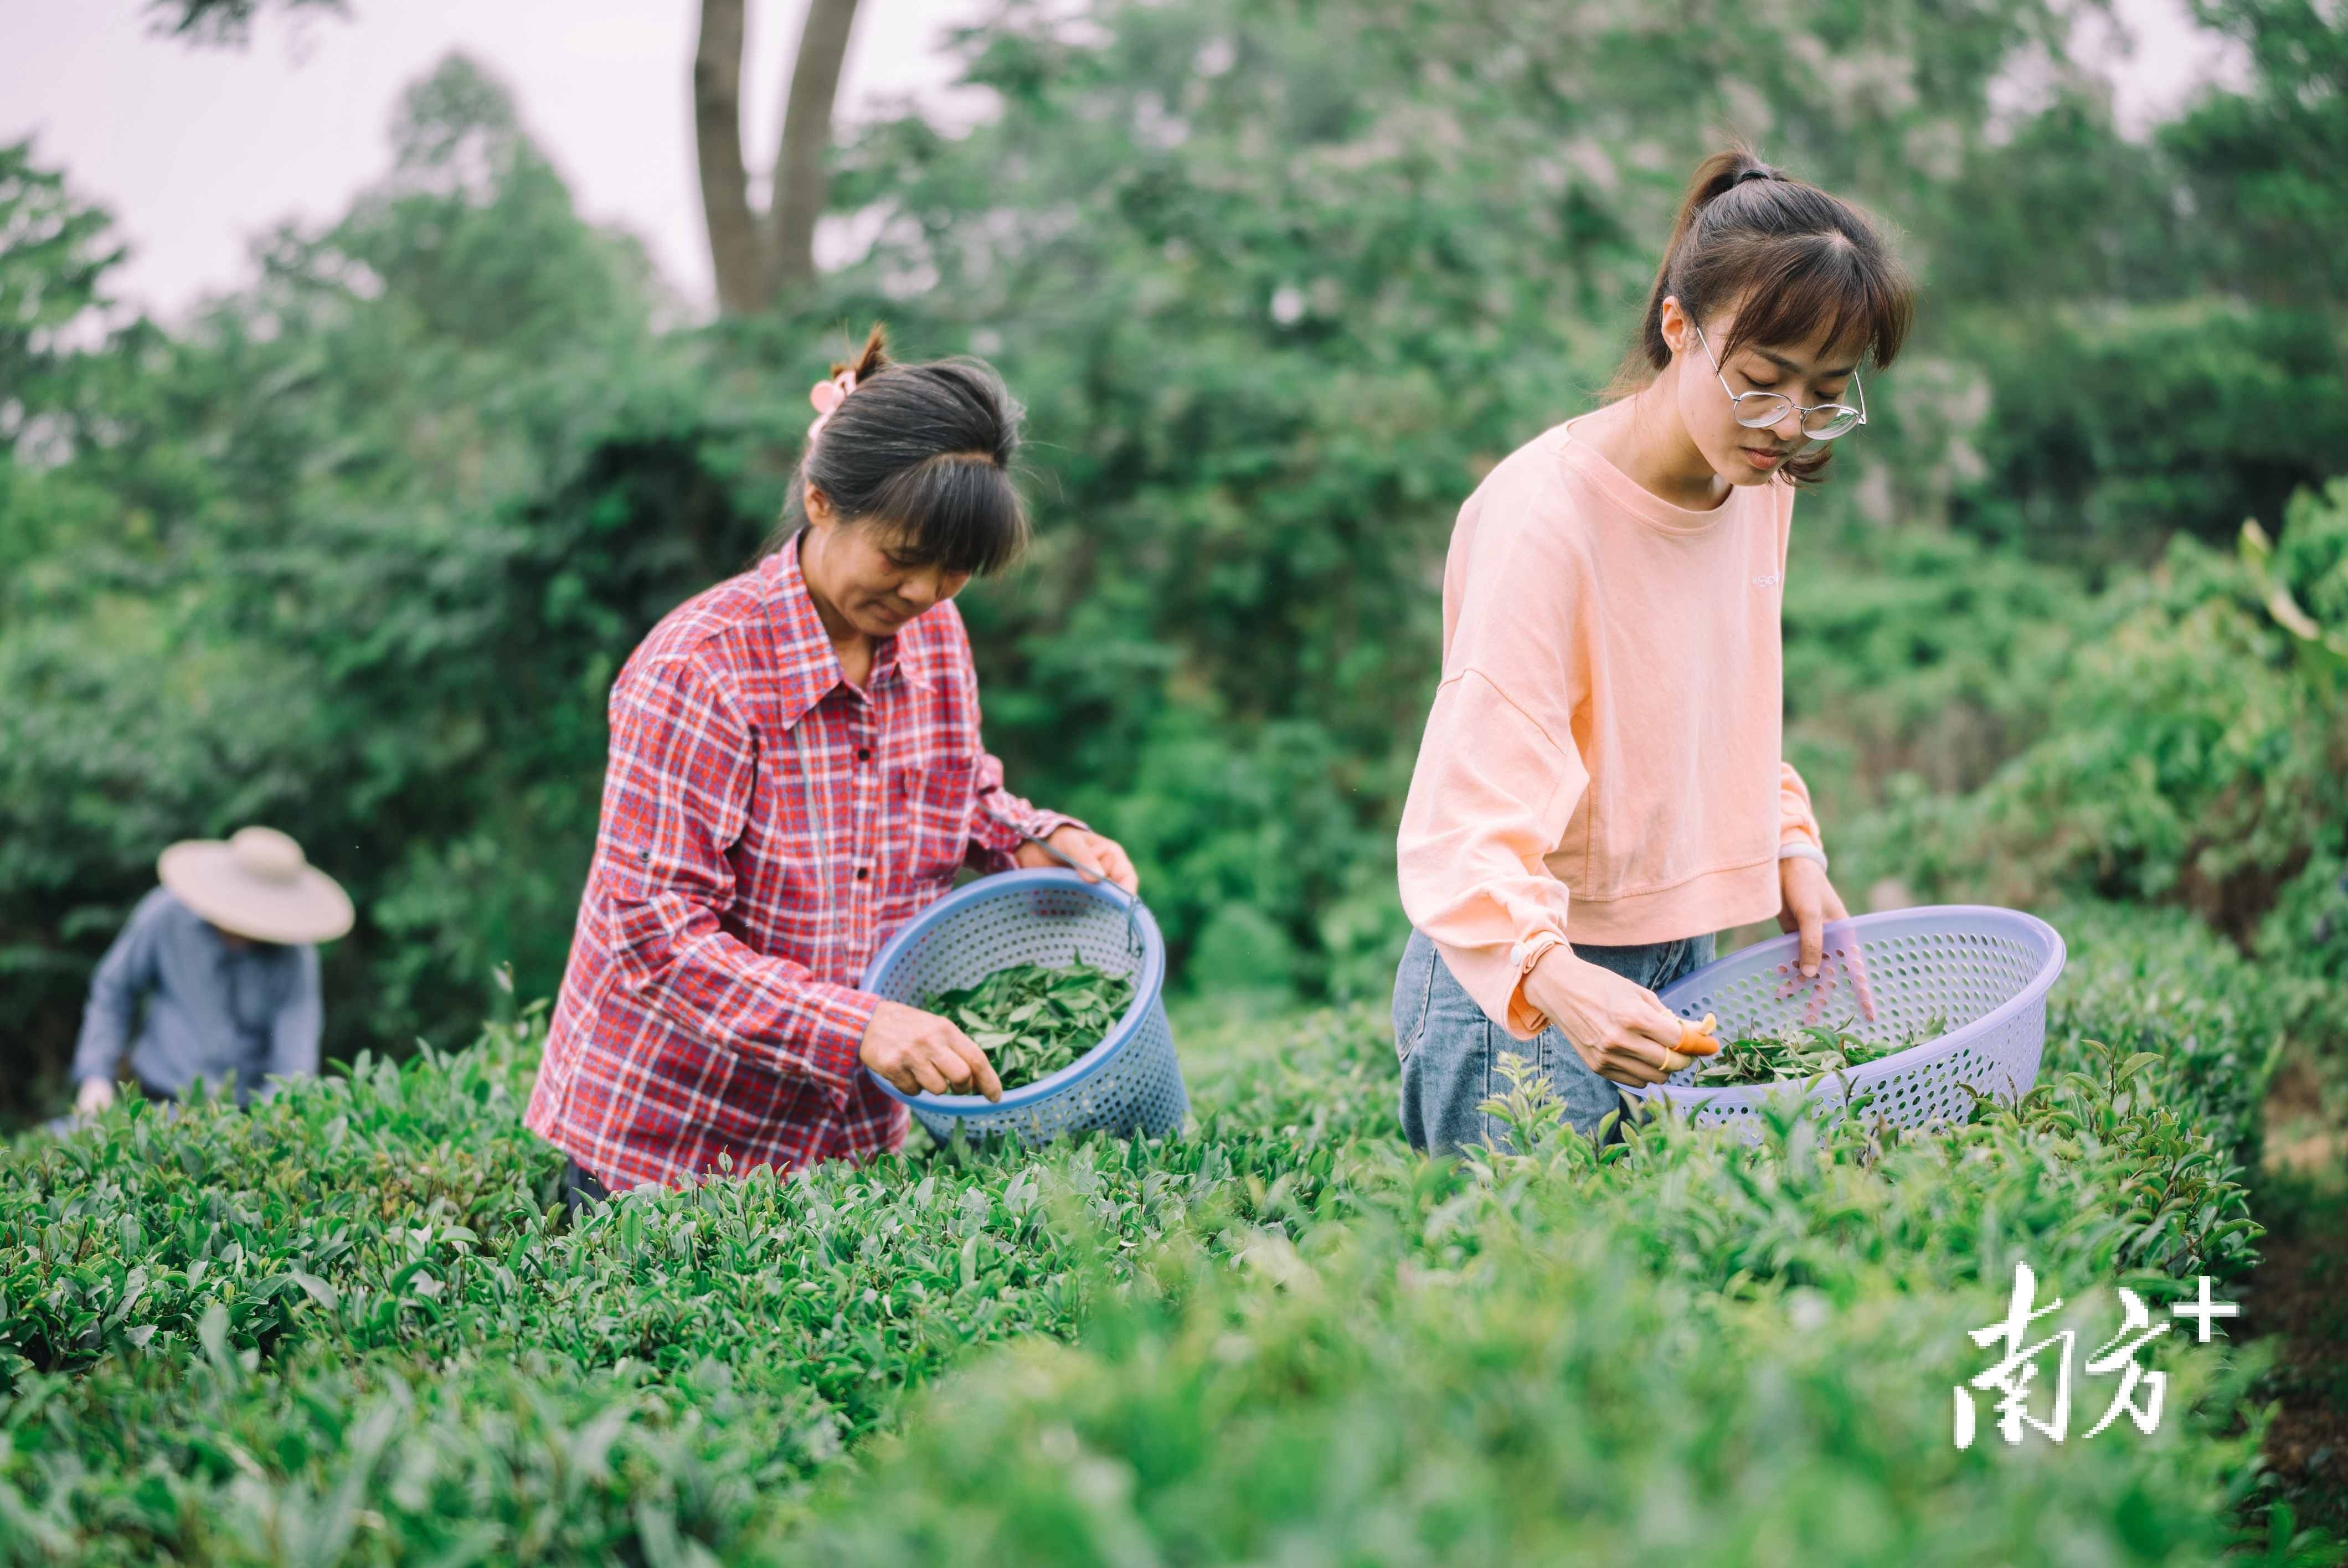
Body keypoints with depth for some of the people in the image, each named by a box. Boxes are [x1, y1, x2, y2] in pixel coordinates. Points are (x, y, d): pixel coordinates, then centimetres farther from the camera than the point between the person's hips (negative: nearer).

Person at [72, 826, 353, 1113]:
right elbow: (114, 992, 5)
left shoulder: (295, 955, -11)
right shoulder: (167, 915, -7)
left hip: (252, 1107, 0)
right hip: (164, 1097, 0)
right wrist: (96, 1075, -1)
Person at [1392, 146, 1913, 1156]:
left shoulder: (1760, 483, 2)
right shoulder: (1542, 516, -23)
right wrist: (1551, 976, -44)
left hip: (1685, 959, 7)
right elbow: (1467, 820, -27)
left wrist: (1790, 846, 3)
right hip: (1522, 992, -7)